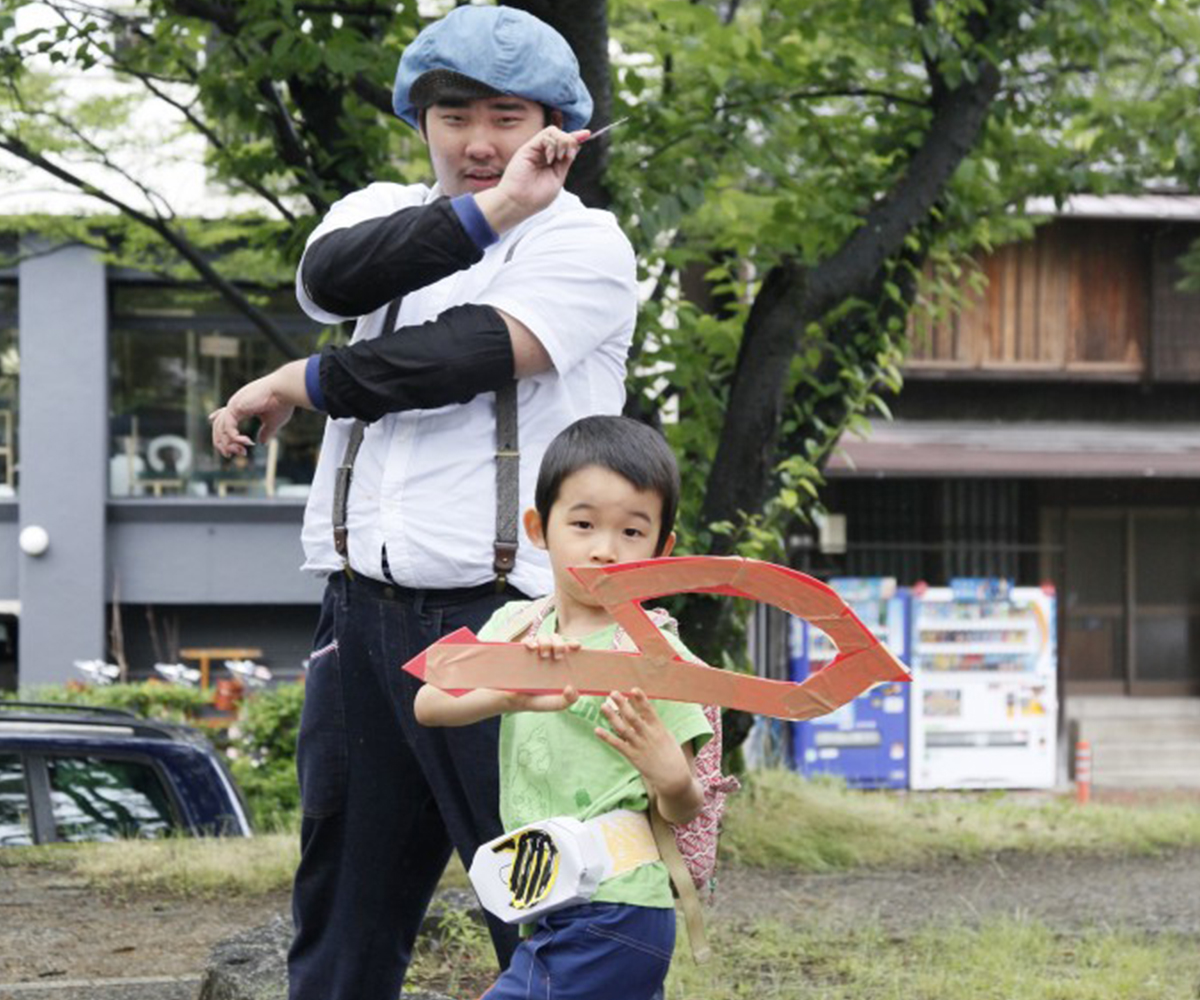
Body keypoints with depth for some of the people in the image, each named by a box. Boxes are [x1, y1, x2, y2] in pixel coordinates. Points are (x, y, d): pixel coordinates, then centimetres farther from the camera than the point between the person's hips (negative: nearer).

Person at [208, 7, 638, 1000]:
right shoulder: (386, 212, 16)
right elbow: (330, 276, -8)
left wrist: (298, 384, -2)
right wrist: (489, 211, -17)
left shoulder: (585, 242, 1)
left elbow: (474, 355, -13)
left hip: (501, 618, -5)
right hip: (364, 609, 6)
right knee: (342, 906, 11)